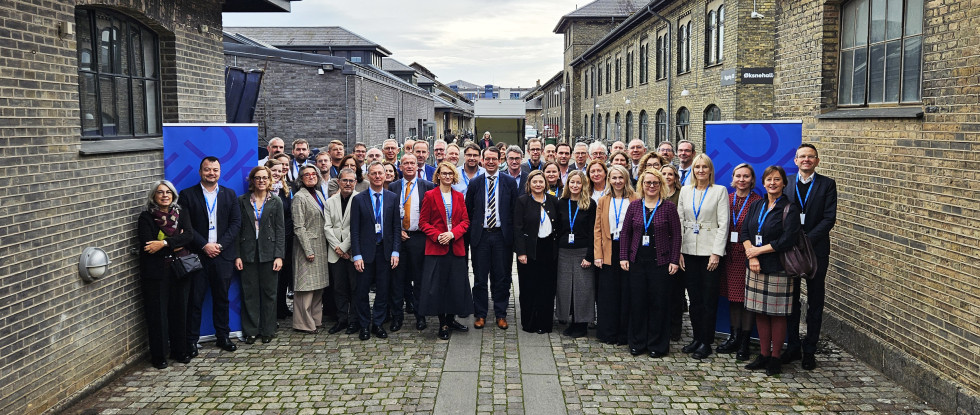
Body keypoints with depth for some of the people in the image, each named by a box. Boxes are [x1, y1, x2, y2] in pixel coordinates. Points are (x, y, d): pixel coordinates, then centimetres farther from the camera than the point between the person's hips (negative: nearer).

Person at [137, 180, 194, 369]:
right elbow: (147, 245, -12)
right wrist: (176, 244, -11)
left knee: (179, 310, 7)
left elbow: (189, 235, -9)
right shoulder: (146, 217, -1)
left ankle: (180, 351, 20)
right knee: (157, 313, 1)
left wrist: (164, 243, -20)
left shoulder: (181, 215, 8)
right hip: (156, 272, -2)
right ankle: (158, 356, 12)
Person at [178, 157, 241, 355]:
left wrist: (220, 245, -8)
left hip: (223, 255, 2)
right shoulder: (187, 195, 2)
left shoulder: (229, 195, 10)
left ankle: (222, 337, 20)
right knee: (194, 299, 0)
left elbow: (236, 223, 3)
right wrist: (204, 245, -13)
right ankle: (191, 341, 9)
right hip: (197, 255, -2)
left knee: (222, 298, 9)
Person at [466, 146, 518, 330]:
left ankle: (501, 314, 17)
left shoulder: (510, 182, 2)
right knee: (480, 278, 6)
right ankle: (480, 314, 17)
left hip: (502, 235, -1)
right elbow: (468, 210, 9)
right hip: (480, 235, 1)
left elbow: (515, 210, 2)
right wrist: (471, 232, 3)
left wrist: (512, 235, -2)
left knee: (502, 277, 6)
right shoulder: (474, 183, 5)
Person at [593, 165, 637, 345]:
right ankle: (608, 333, 14)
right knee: (608, 293, 4)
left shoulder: (635, 200, 2)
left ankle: (624, 334, 12)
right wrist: (598, 254, -1)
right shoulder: (603, 201, 11)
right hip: (609, 251, 2)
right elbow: (597, 229, 8)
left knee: (626, 292, 2)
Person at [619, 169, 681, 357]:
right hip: (637, 261, 2)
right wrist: (623, 257, 1)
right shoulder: (634, 206, 6)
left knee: (658, 303, 2)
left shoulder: (668, 207, 0)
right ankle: (637, 343, 18)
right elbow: (625, 232, 8)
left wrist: (674, 261, -5)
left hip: (660, 262, -2)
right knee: (637, 302, 6)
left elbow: (676, 235, 0)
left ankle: (657, 345, 14)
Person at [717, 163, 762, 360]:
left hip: (748, 254, -4)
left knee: (747, 297, 2)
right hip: (730, 254, 4)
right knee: (733, 296, 12)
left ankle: (744, 343, 11)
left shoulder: (758, 201, -5)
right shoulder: (727, 199, 8)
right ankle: (734, 337, 24)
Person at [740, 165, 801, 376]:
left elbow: (787, 240, -15)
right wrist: (751, 256, -9)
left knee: (777, 314, 2)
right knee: (760, 312, 10)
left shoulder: (790, 209, -6)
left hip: (777, 269, -5)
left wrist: (758, 250, -12)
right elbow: (744, 232, 6)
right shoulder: (756, 206, 11)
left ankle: (775, 358, 12)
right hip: (756, 267, 5)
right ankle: (763, 355, 20)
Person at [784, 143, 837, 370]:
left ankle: (809, 351, 15)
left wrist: (806, 240, -16)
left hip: (816, 251, -2)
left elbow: (829, 218, -8)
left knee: (815, 304, 6)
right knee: (791, 301, 9)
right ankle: (792, 346, 20)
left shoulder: (827, 185, 0)